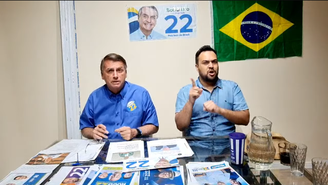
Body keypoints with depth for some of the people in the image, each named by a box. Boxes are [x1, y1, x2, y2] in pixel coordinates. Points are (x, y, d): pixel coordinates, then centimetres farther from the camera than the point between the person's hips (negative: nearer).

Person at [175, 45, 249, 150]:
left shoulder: (232, 87, 7)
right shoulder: (185, 91, 3)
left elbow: (245, 119, 0)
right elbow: (181, 126, -4)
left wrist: (220, 110, -14)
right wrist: (190, 102, -18)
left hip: (226, 146, 2)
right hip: (196, 147, -1)